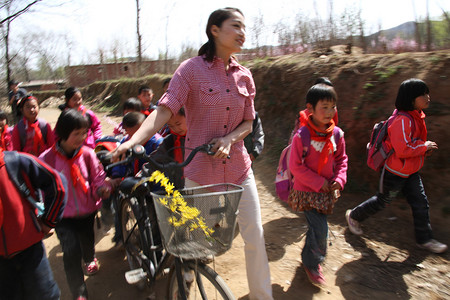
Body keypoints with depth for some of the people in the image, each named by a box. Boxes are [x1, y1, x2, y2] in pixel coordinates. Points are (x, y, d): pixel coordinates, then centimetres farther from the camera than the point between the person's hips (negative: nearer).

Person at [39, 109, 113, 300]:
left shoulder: (87, 154, -9)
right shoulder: (47, 159, -13)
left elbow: (98, 178, -1)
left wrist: (103, 188, -22)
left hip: (87, 211, 2)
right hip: (63, 215, -2)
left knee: (87, 242, 19)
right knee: (71, 252, -13)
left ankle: (90, 259, 58)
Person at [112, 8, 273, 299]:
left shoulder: (244, 75, 5)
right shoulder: (192, 68, -9)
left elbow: (247, 122, 9)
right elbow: (164, 111, -19)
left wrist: (230, 138, -12)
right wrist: (130, 143, -33)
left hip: (238, 166, 4)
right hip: (200, 168, -3)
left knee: (255, 236, 8)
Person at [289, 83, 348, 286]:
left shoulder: (336, 134, -3)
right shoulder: (302, 135, -19)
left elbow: (341, 160, 9)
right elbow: (295, 166, -15)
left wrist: (339, 181, -6)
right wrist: (319, 183, -15)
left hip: (326, 191, 5)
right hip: (307, 192, -5)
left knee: (316, 226, 19)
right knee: (320, 230, -6)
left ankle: (309, 258, 45)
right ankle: (312, 264, 21)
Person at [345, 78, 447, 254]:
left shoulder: (416, 117, 6)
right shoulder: (402, 120, -27)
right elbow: (402, 150, -32)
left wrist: (424, 148, 3)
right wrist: (425, 147, -19)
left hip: (410, 172, 9)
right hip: (395, 172, -9)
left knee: (421, 203, 11)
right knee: (383, 201, 9)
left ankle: (424, 239, 25)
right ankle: (354, 216, 31)